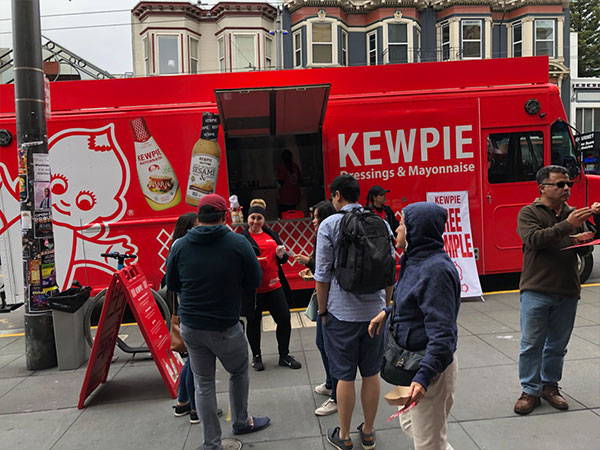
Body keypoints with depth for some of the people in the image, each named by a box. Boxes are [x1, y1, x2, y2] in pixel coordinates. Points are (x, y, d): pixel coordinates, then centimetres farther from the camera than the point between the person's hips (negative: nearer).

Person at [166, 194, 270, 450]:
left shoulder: (179, 246, -4)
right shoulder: (238, 243, -13)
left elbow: (172, 285, 7)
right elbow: (254, 282, -4)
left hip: (190, 326, 3)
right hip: (226, 327, -3)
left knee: (203, 384, 15)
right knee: (239, 373, 23)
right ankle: (241, 422, 41)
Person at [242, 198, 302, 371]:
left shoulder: (272, 235, 10)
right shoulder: (243, 238, -6)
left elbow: (282, 259, 19)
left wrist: (281, 254, -4)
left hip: (274, 285, 5)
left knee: (284, 319, 7)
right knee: (253, 322, 10)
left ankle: (284, 356, 24)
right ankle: (256, 356, 30)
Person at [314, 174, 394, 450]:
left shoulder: (330, 225, -9)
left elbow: (322, 275, -8)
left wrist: (322, 311, 3)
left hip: (341, 313, -4)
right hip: (375, 310, 4)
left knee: (345, 376, 7)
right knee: (371, 374, 14)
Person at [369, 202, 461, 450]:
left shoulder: (436, 269, -25)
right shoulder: (416, 261, 5)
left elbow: (442, 332, -29)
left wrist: (423, 377, -35)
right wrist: (387, 312, 19)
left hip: (430, 365, -10)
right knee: (410, 425, 26)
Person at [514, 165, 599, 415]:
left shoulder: (573, 214, 11)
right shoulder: (529, 213, -2)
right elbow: (533, 239, -20)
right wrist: (566, 226, -27)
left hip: (567, 292, 4)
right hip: (536, 290, -4)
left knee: (557, 344, 13)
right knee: (532, 343, 2)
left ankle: (550, 385, 29)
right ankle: (530, 390, 15)